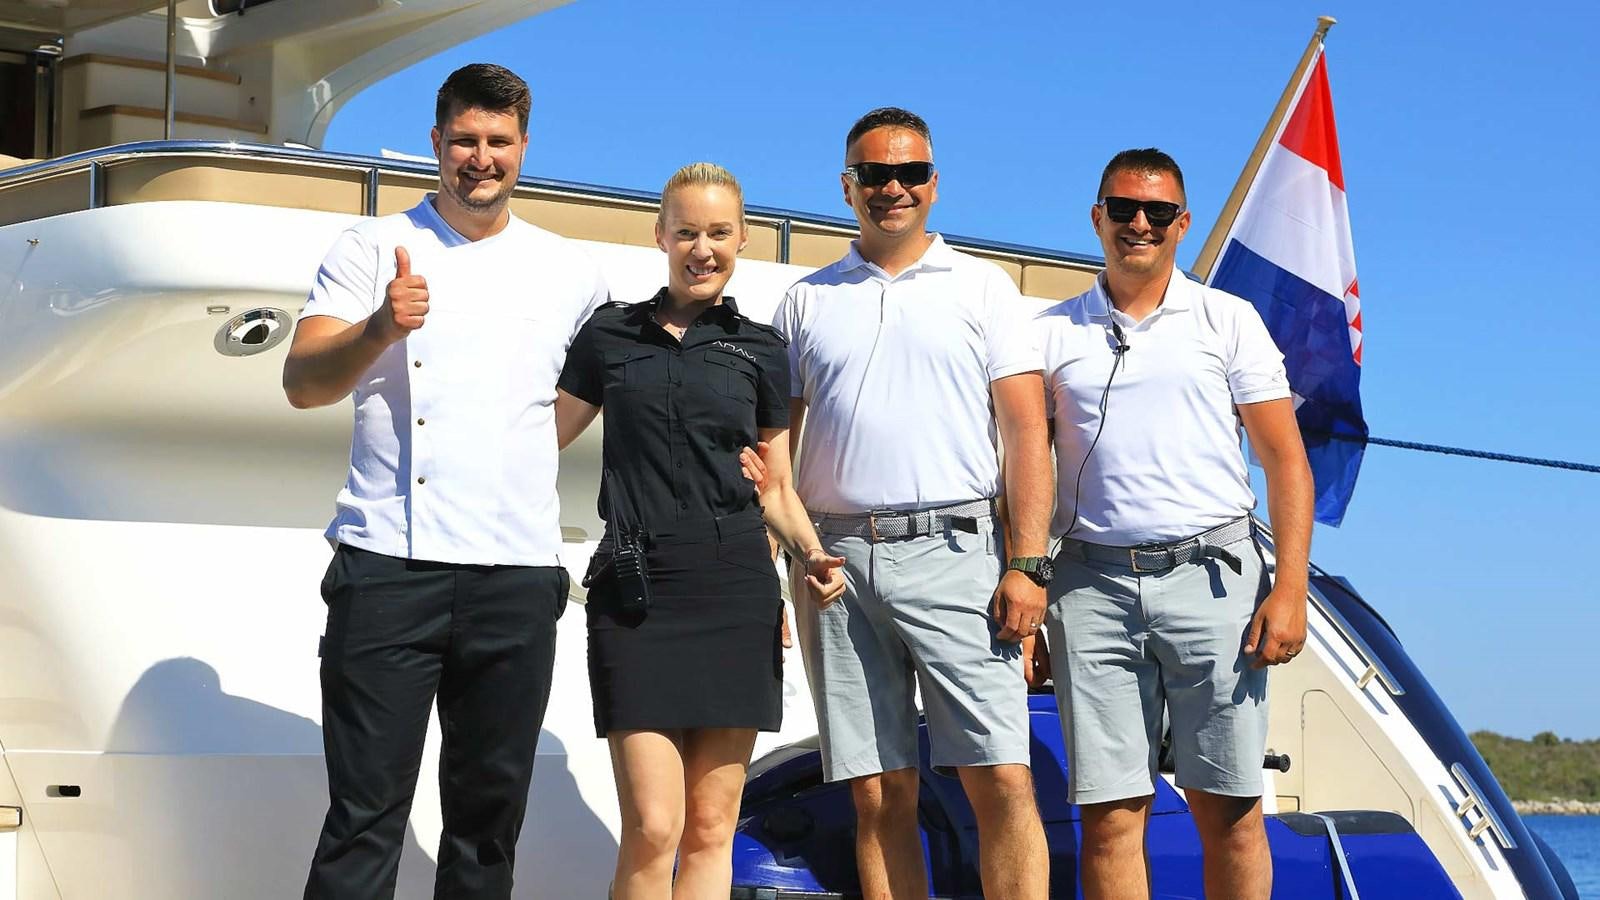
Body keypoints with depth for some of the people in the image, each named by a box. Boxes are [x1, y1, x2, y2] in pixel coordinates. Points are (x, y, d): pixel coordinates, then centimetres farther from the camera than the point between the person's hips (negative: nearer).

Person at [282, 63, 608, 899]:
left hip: (517, 577, 3)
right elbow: (303, 384, -9)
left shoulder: (570, 272, 12)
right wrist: (379, 331, -26)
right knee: (365, 811, -6)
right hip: (387, 568, -3)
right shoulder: (371, 249, 5)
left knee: (489, 814, 8)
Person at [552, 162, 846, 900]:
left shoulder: (759, 350, 11)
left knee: (712, 829, 2)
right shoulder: (611, 334, 9)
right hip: (636, 590, -1)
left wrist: (810, 553, -3)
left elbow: (776, 487, 16)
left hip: (736, 589, 1)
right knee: (652, 829, -12)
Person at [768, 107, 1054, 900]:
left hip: (951, 551, -2)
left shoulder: (981, 287, 9)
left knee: (1003, 783, -11)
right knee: (879, 798, 3)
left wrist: (1028, 565, -9)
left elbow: (1026, 431, 2)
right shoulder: (806, 301, 16)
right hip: (836, 559, 2)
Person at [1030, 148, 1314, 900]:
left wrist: (1290, 589, -5)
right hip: (1092, 583, 1)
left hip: (1211, 578, -1)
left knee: (1229, 812, -1)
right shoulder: (1053, 333, 13)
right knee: (1110, 817, -2)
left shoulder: (1227, 320, 11)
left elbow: (1285, 460, 7)